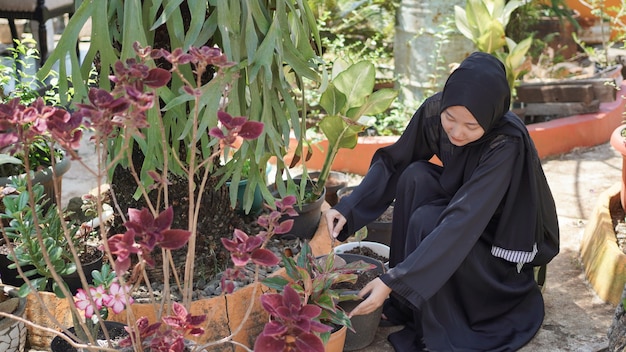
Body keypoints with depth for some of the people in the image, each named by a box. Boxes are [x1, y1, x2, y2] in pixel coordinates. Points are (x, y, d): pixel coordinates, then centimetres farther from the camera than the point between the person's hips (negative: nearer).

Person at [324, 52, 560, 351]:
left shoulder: (508, 142, -35)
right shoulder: (434, 111, -20)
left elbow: (463, 221, -40)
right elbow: (393, 163, -8)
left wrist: (393, 280, -44)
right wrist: (348, 208, -24)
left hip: (502, 242, -6)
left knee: (426, 222, -29)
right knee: (415, 177, -20)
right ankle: (405, 305, -9)